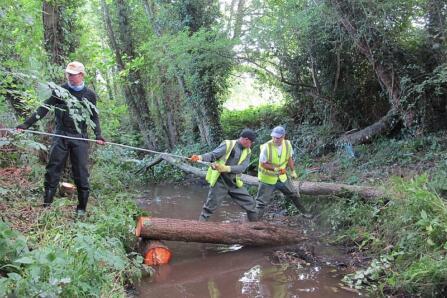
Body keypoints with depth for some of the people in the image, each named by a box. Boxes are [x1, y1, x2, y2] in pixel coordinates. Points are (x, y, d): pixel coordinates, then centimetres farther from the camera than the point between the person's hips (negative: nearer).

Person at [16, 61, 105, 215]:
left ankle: (81, 209, 9)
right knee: (53, 170, -1)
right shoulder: (60, 90, 3)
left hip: (80, 137, 0)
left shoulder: (89, 94, 6)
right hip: (61, 135, 0)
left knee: (81, 174, 0)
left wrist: (98, 135, -1)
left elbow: (94, 116, 12)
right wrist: (26, 124, -5)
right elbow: (44, 109, 2)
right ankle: (46, 205, 6)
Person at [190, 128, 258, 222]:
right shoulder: (227, 144, -8)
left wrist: (226, 168, -26)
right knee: (210, 207, -1)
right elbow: (213, 154, -14)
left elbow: (242, 167, -10)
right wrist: (200, 157, -34)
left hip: (235, 183, 5)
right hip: (220, 182, -5)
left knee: (250, 204, 9)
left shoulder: (247, 152, 5)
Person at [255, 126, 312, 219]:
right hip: (267, 179, -5)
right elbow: (262, 164, -18)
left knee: (294, 195, 19)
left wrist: (292, 171, 12)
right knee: (262, 202, -1)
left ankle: (304, 212, 40)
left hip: (282, 177, 5)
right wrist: (275, 169, -26)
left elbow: (289, 158, 7)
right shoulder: (266, 147, -25)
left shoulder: (287, 144, -11)